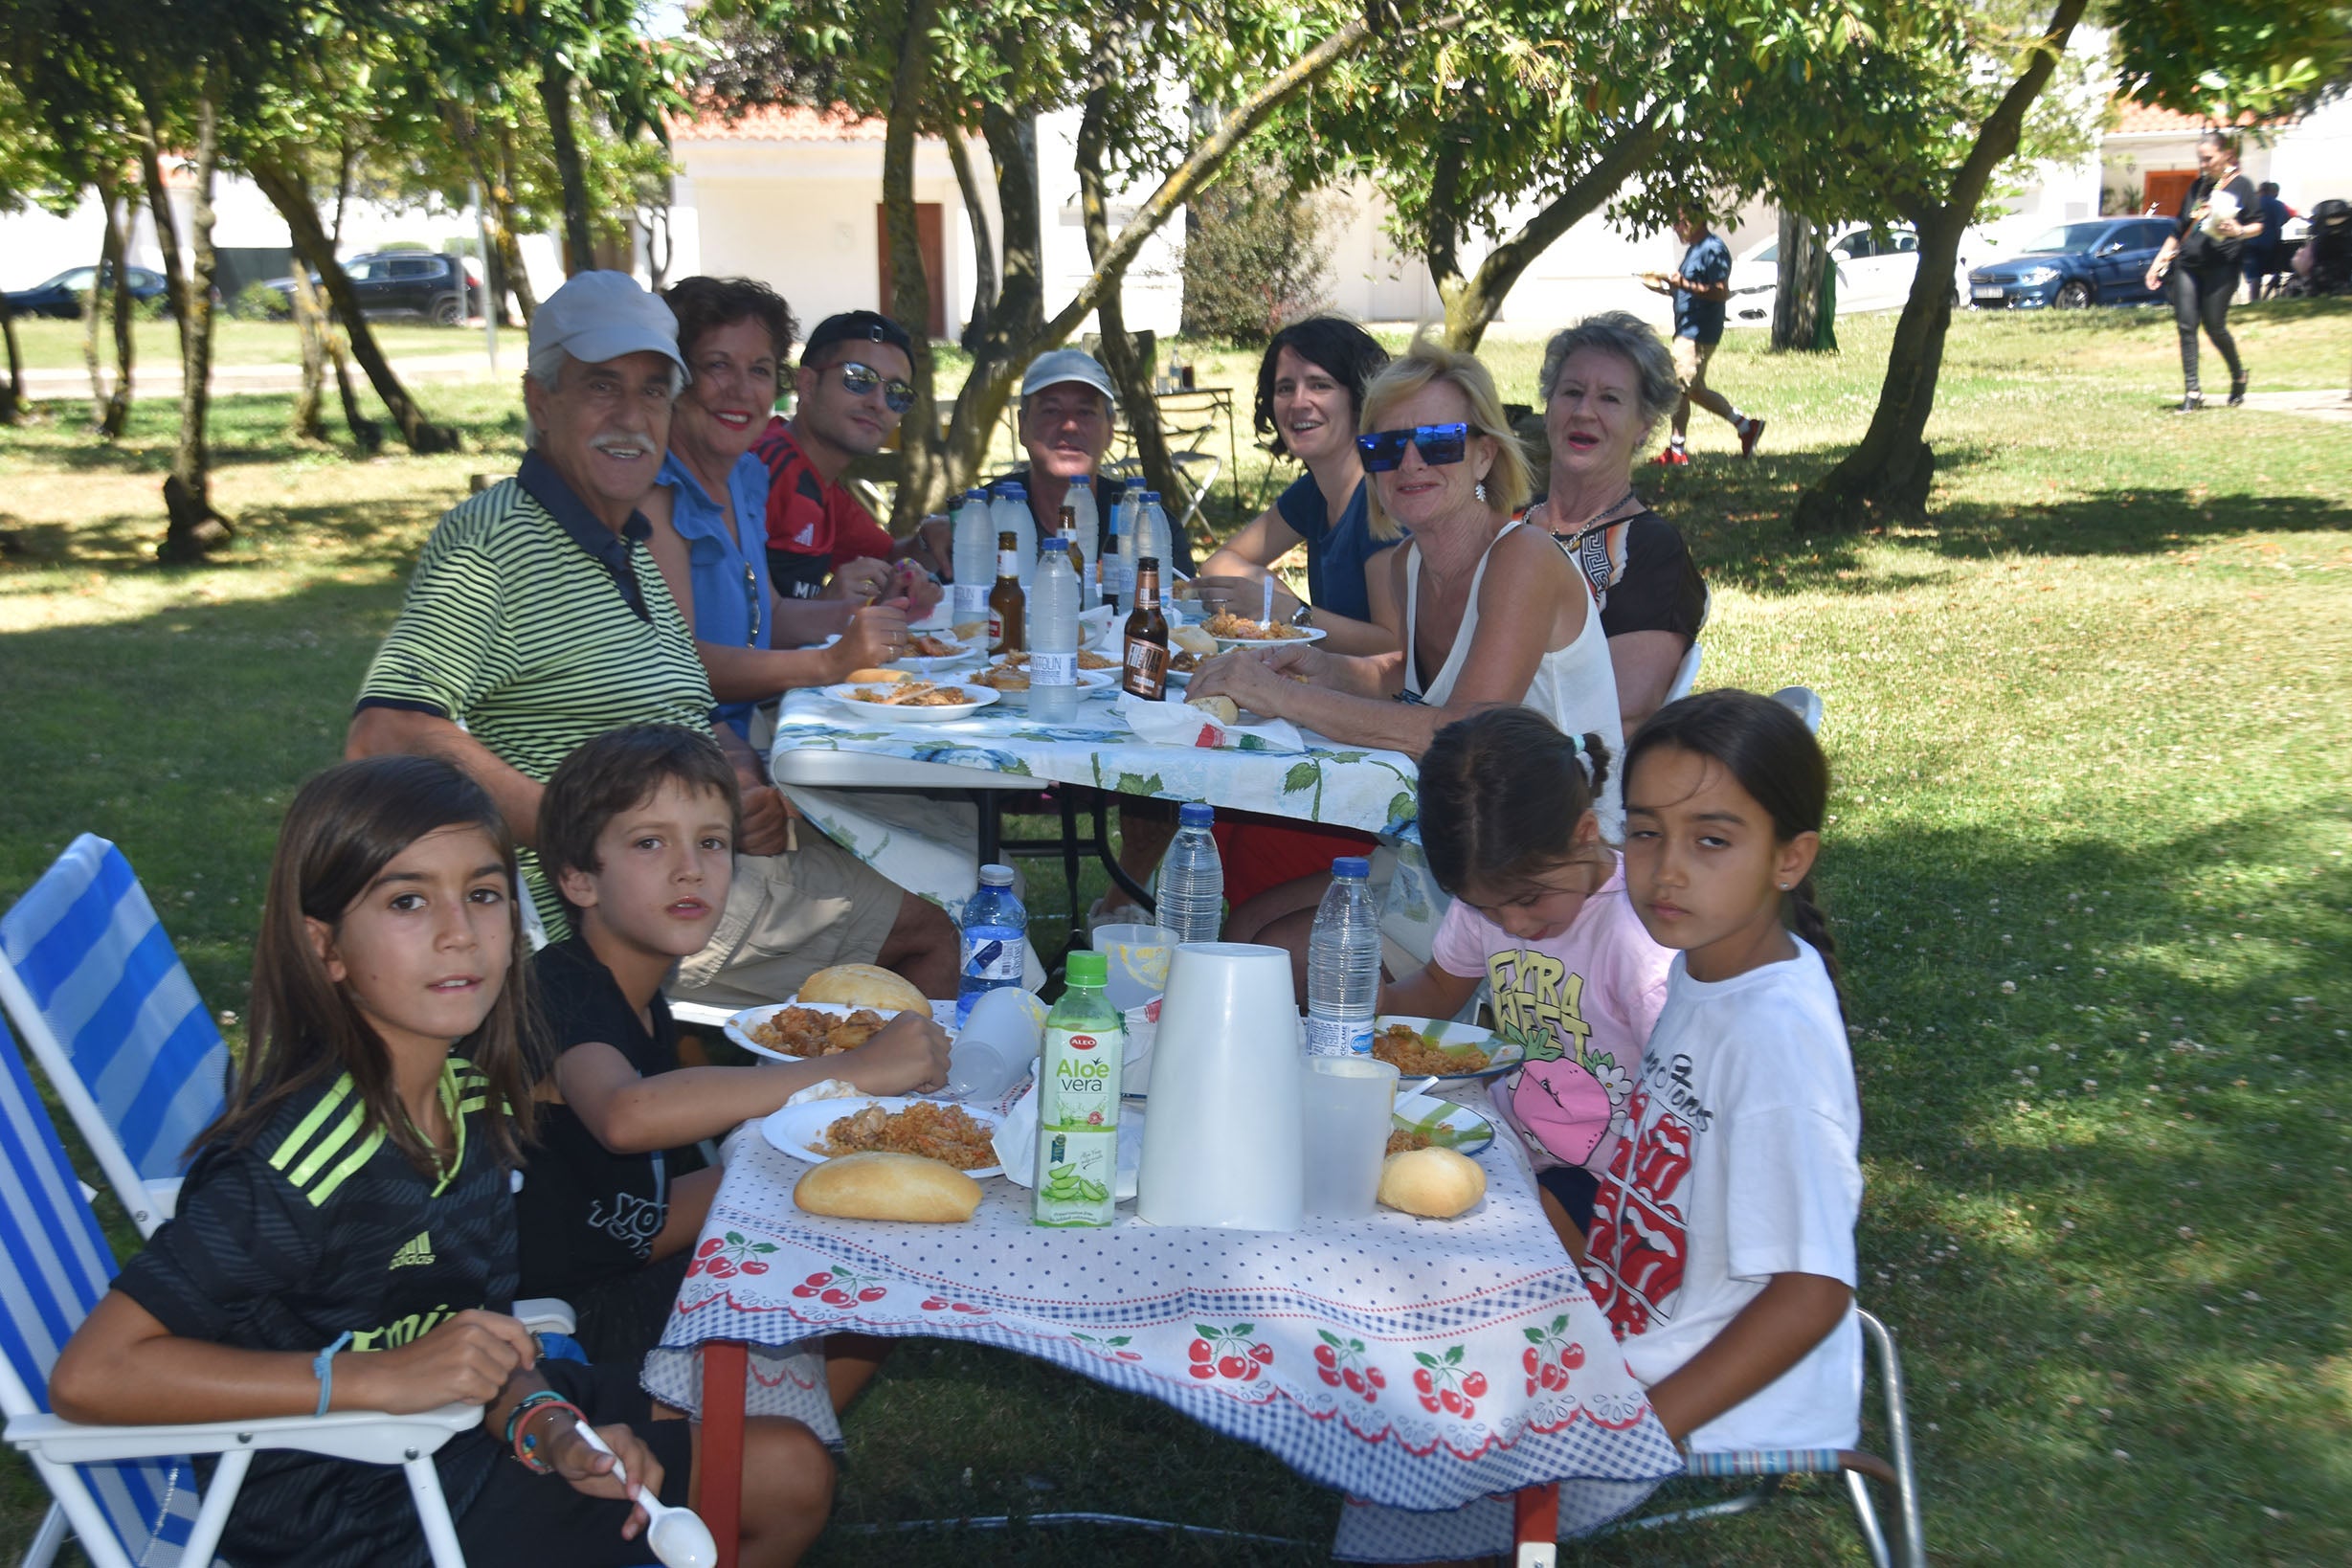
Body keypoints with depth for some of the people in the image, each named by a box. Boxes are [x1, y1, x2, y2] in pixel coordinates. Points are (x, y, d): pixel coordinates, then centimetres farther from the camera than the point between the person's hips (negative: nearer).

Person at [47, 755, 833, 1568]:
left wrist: (546, 1423, -20)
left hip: (460, 1429, 7)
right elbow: (88, 1376, -32)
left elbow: (475, 1327, 0)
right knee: (784, 1479, -3)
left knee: (793, 1464, 15)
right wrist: (380, 1378, -32)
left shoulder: (468, 1089, -7)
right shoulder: (301, 1160, -30)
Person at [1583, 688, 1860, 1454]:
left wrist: (1639, 1430, -25)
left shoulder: (1776, 1034, -27)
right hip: (1635, 1347, 8)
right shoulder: (1701, 967, -1)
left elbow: (1812, 1290, -26)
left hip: (1727, 1421, -8)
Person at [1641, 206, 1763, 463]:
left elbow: (1722, 293, -22)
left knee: (1680, 389, -9)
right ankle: (1746, 426, 24)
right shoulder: (1694, 249, 18)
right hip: (1687, 331, 11)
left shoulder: (1713, 249, -14)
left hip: (1698, 333, -11)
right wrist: (1663, 287, 11)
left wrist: (1684, 284, -28)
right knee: (1696, 391, 15)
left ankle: (1676, 451, -2)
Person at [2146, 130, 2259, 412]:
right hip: (2188, 264, 5)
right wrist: (2159, 262, 18)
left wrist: (2239, 231, -20)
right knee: (2186, 326, -3)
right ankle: (2192, 392, -1)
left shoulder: (2241, 185, 2)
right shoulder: (2197, 186, 16)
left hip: (2222, 266, -5)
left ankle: (2238, 376, 22)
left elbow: (2258, 225, 1)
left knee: (2214, 326, -4)